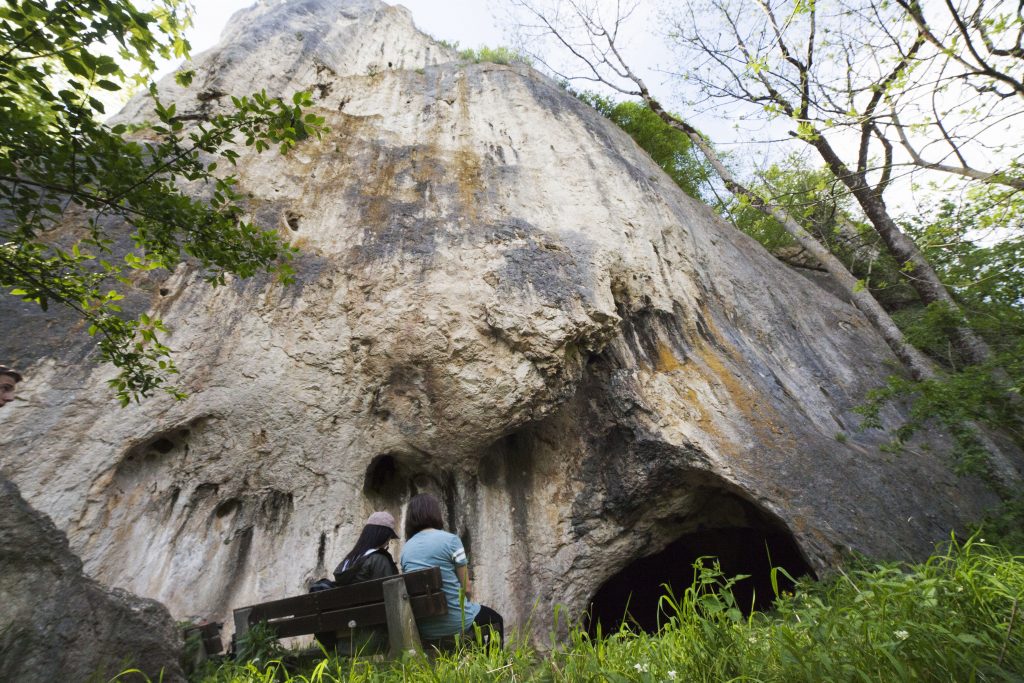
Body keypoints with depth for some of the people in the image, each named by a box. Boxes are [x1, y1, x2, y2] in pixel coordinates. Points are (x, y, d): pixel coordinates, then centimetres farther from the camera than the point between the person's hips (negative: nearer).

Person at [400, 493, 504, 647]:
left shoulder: (406, 549, 4)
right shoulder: (451, 540, -12)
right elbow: (466, 588, -9)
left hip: (422, 626, 6)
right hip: (453, 620, -5)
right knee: (495, 619, 24)